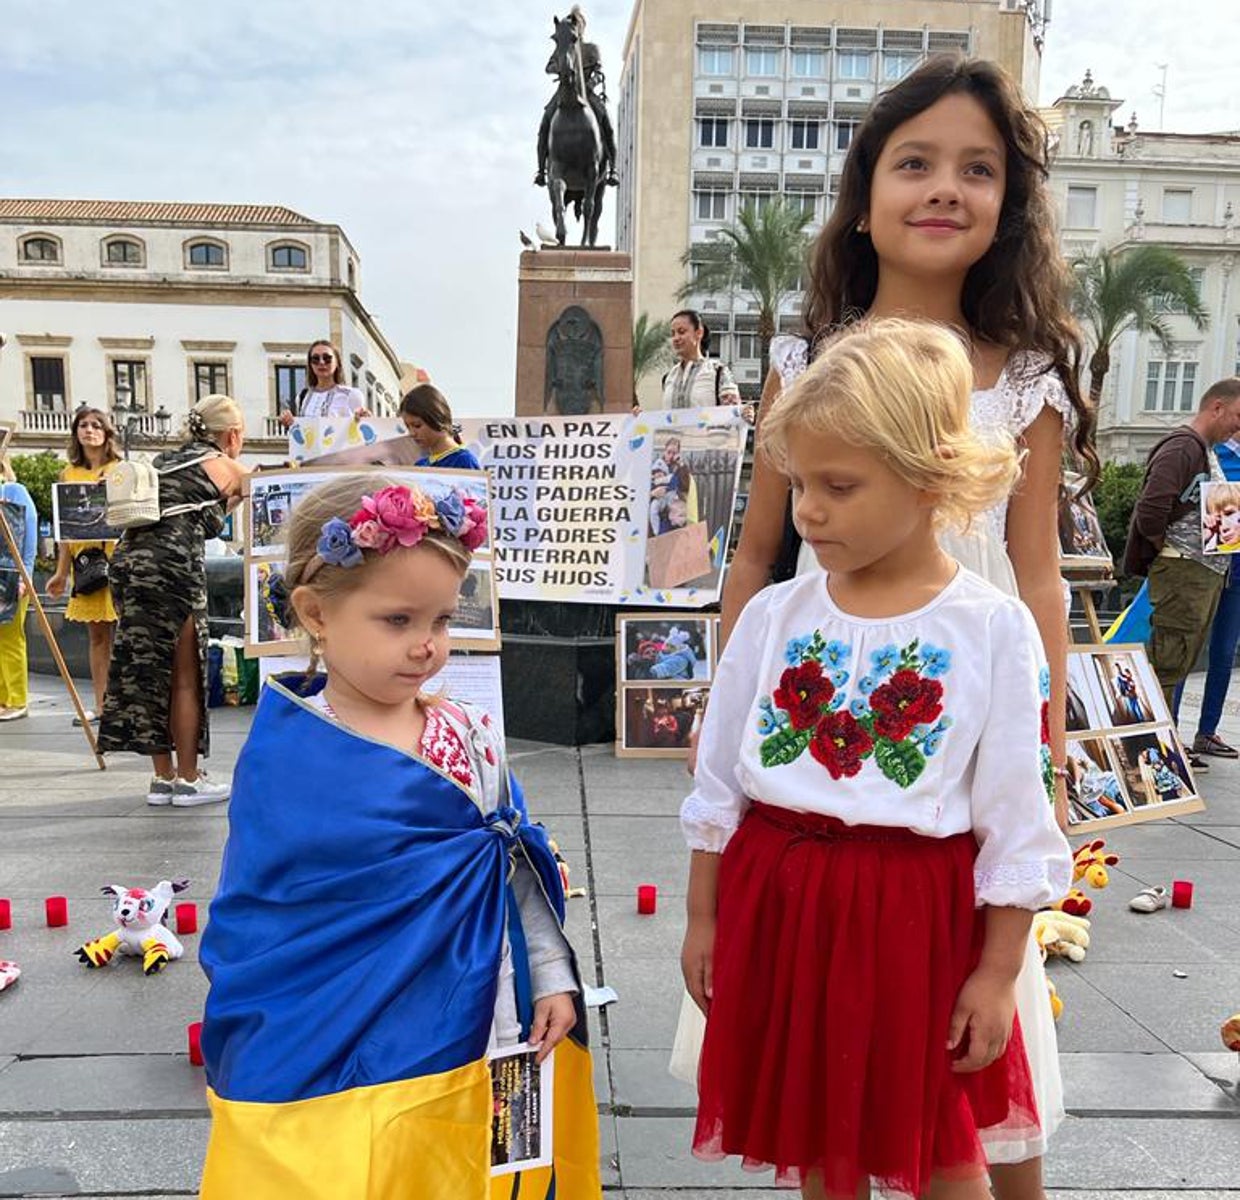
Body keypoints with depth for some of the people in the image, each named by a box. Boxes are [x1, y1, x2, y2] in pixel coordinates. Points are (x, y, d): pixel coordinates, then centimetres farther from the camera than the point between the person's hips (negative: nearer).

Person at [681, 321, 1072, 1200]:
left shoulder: (993, 629, -10)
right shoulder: (774, 616, -3)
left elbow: (1017, 823, -5)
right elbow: (718, 785, 5)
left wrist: (1000, 972, -3)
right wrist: (702, 919, 8)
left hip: (918, 913, -2)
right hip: (783, 903, 3)